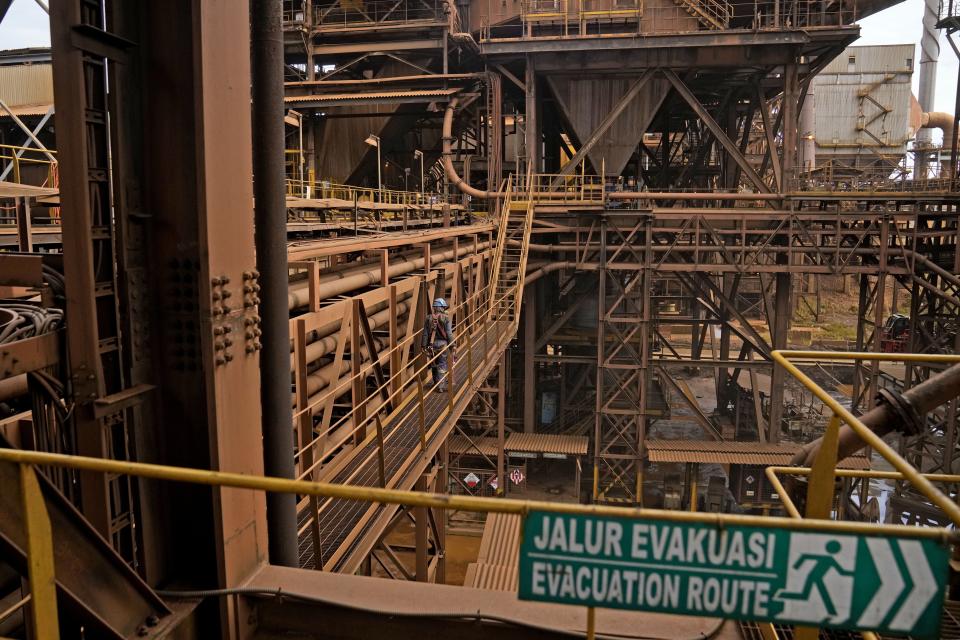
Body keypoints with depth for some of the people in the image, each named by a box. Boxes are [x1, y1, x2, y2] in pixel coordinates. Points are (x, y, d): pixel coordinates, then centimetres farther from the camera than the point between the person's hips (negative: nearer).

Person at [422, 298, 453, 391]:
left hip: (432, 345, 3)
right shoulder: (446, 318, -7)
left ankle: (436, 383, 25)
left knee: (434, 365, 16)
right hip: (442, 344, -3)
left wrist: (424, 346, 2)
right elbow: (449, 334, -10)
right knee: (442, 366, 3)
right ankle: (441, 386, 1)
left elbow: (425, 333, -1)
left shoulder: (429, 318, 2)